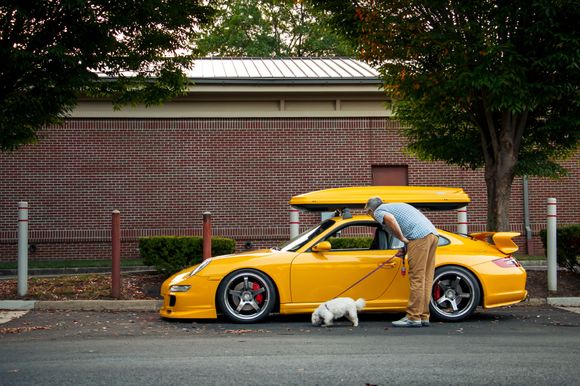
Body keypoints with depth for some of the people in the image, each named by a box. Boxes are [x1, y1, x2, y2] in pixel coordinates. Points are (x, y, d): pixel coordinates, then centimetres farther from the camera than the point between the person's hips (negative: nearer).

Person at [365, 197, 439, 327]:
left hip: (420, 236, -8)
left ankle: (413, 318, -7)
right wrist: (406, 248, 24)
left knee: (416, 279, -7)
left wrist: (402, 239, -8)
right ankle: (424, 317, 11)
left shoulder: (379, 211, 7)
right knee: (426, 279, 9)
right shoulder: (396, 206, 33)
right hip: (433, 233, 8)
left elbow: (390, 219, -18)